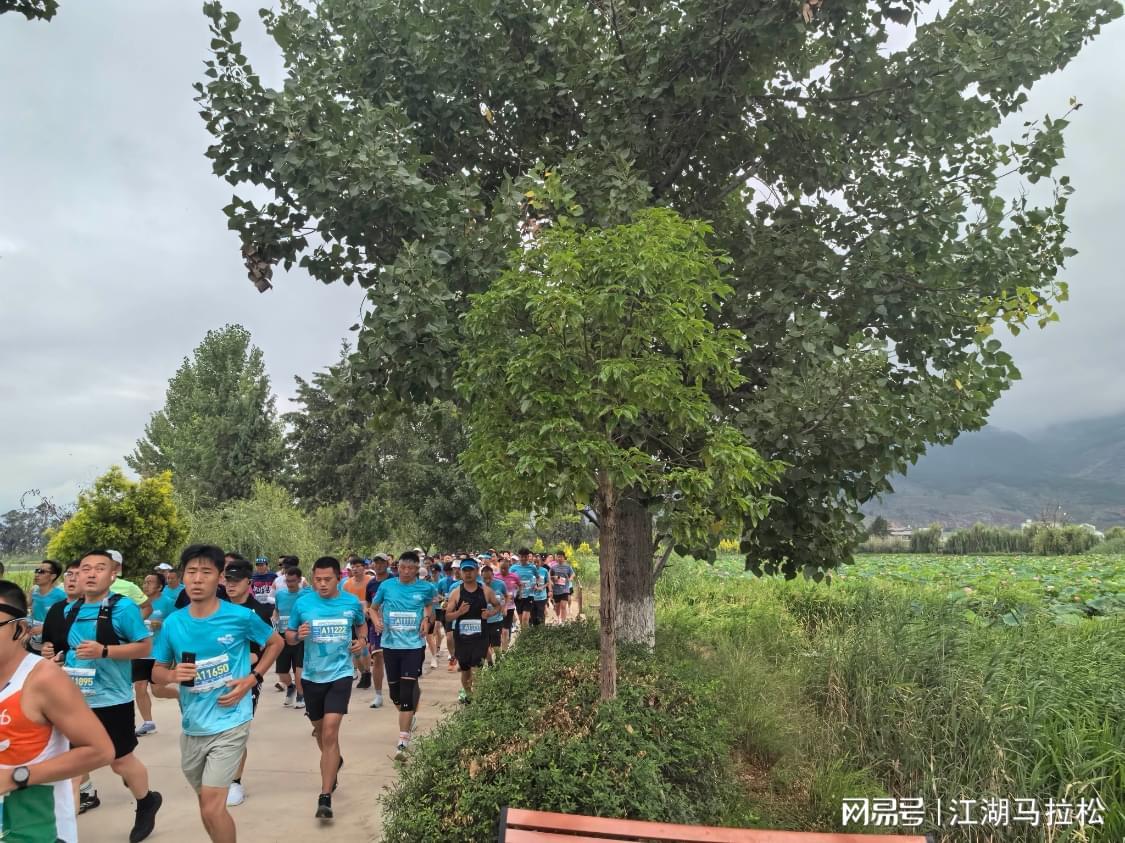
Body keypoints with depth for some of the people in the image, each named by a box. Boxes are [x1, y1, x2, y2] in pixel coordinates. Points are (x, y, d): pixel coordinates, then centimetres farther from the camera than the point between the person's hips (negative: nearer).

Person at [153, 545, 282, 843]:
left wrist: (252, 679, -9)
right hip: (192, 726, 5)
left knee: (212, 808, -11)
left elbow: (275, 643, 4)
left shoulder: (241, 617, -13)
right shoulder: (173, 623, -4)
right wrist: (173, 674, -15)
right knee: (207, 804, 20)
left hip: (229, 724, -5)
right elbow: (156, 672, 8)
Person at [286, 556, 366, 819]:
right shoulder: (302, 603, -6)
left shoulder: (352, 602, -4)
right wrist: (297, 635, -18)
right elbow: (288, 635, 4)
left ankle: (325, 798, -9)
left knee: (330, 732, -14)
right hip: (312, 676, 3)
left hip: (340, 674, -2)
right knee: (319, 729, 19)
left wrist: (361, 640, -4)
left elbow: (362, 625, 16)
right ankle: (334, 762, 51)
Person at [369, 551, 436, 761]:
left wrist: (428, 619, -1)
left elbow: (430, 606, 17)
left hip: (414, 645, -2)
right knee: (394, 692, 13)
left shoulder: (425, 588, -4)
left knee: (407, 692, -9)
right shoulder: (387, 585, -2)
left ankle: (402, 743, -6)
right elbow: (373, 607, 12)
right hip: (390, 644, 2)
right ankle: (409, 717, 44)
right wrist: (377, 621, -7)